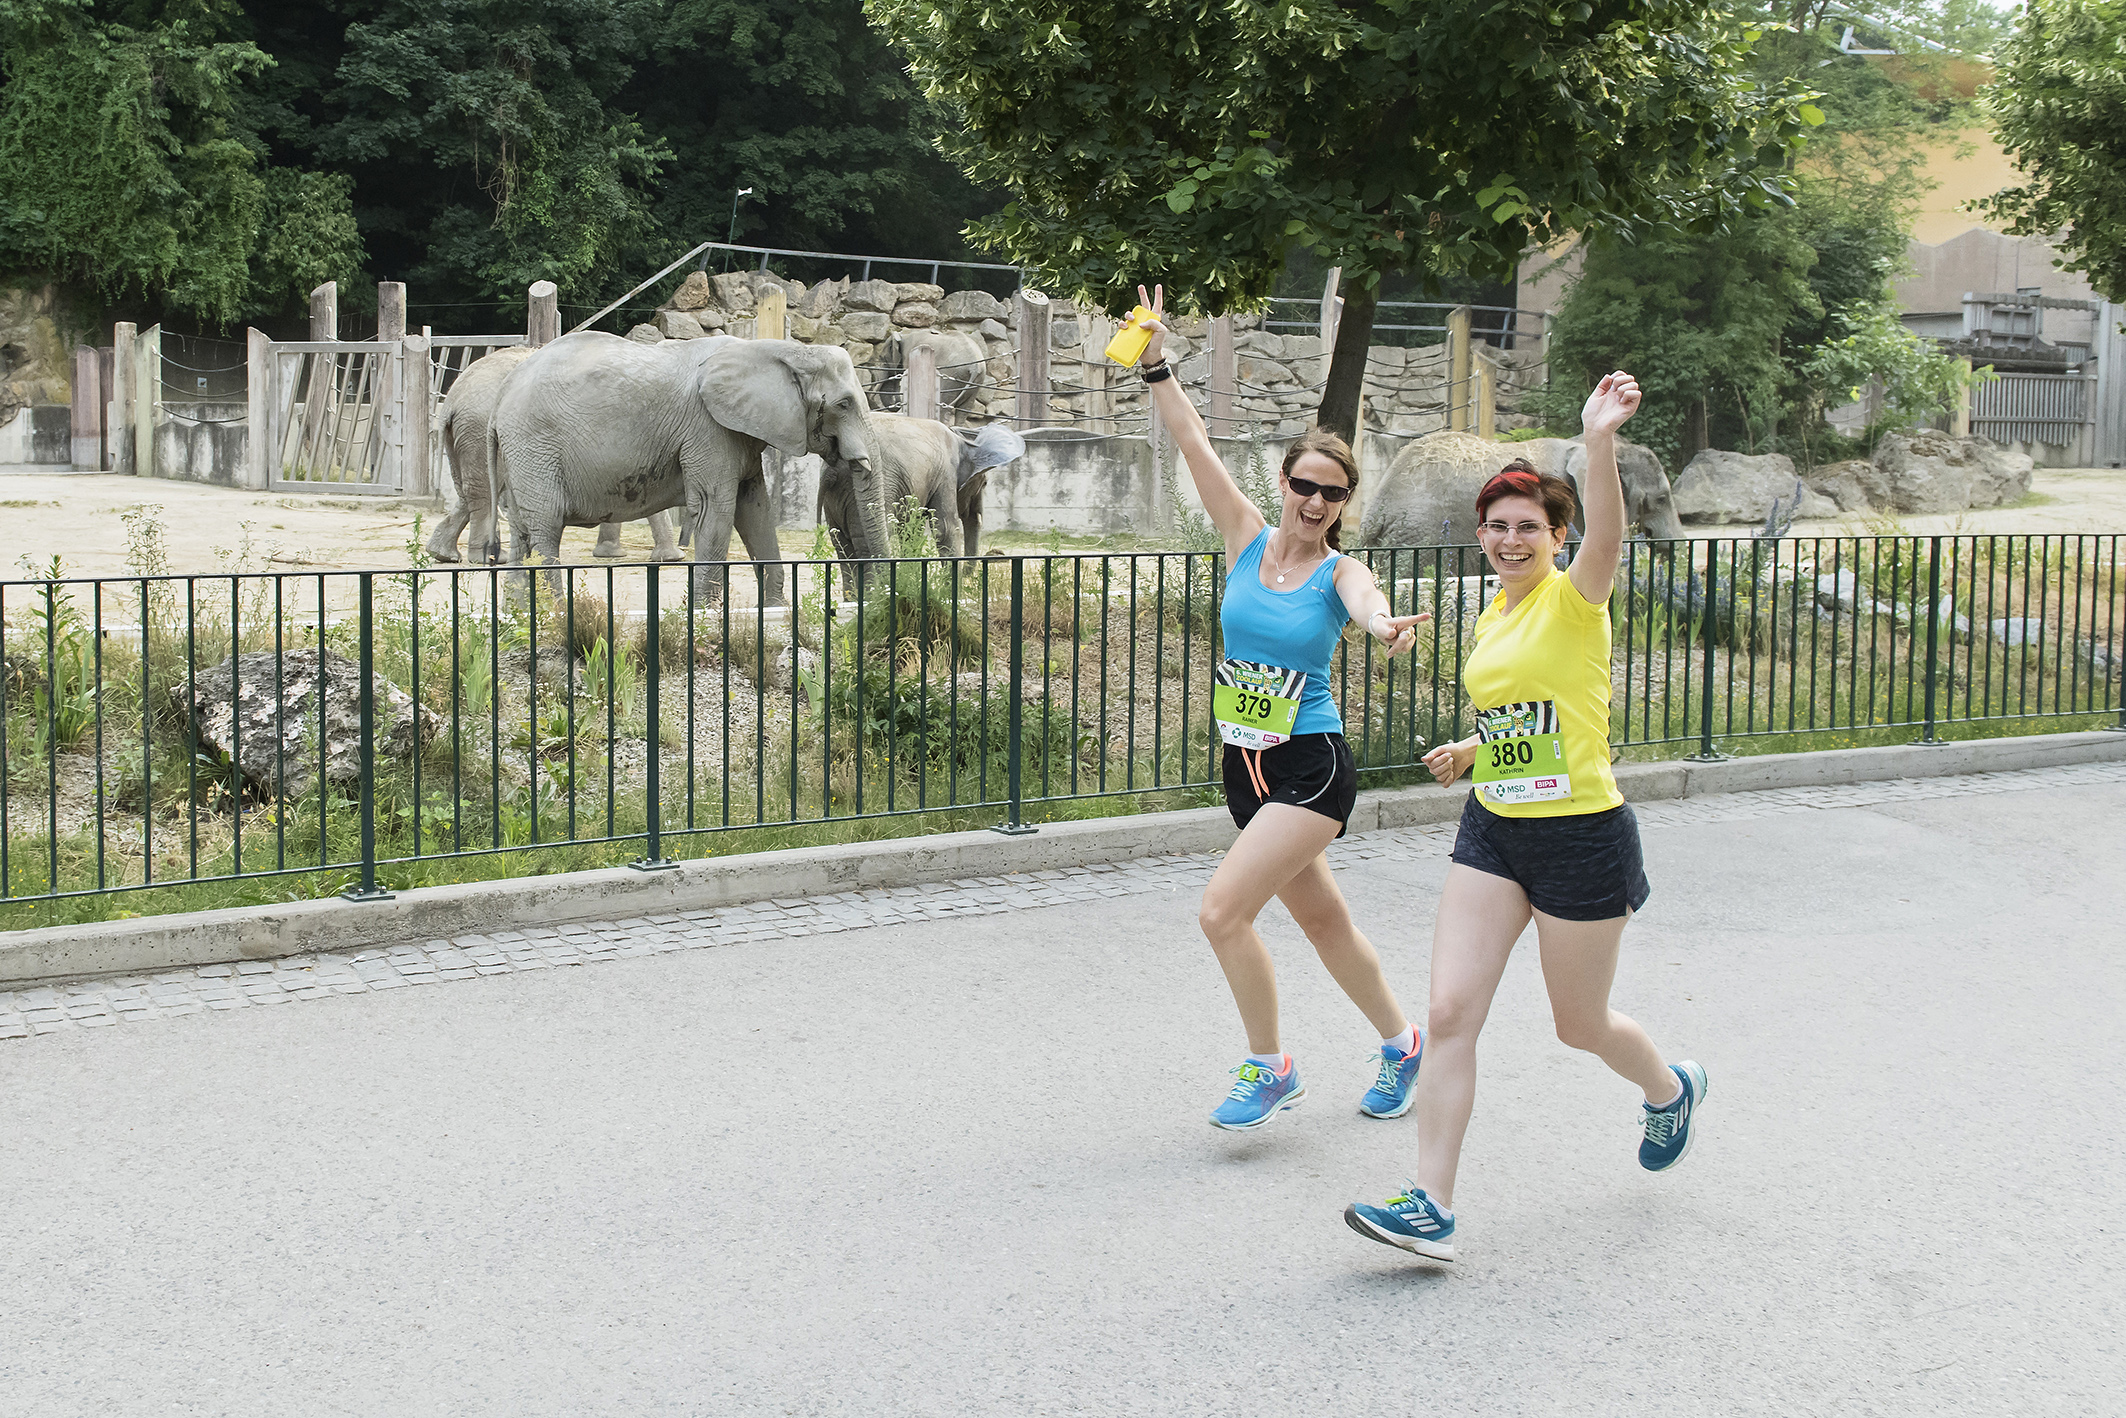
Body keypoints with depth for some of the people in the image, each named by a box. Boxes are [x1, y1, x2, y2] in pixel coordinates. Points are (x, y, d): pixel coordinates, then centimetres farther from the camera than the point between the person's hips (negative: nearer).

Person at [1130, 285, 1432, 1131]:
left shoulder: (1338, 572, -9)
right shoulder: (1247, 539, 2)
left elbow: (1364, 601, -33)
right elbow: (1195, 446, -2)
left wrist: (1385, 627, -55)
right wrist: (1157, 367, -10)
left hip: (1312, 769, -6)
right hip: (1247, 768, 6)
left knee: (1222, 910, -16)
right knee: (1323, 919, 18)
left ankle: (1269, 1069, 1)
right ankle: (1401, 1044, 38)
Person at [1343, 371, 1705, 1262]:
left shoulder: (1574, 599, -12)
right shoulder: (1492, 619, 10)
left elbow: (1607, 535, -36)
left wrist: (1600, 442, -52)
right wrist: (1468, 752, 9)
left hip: (1581, 836, -6)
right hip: (1493, 830, 6)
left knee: (1581, 1026, 11)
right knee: (1449, 1015, -6)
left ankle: (1672, 1089, 45)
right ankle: (1430, 1207, -2)